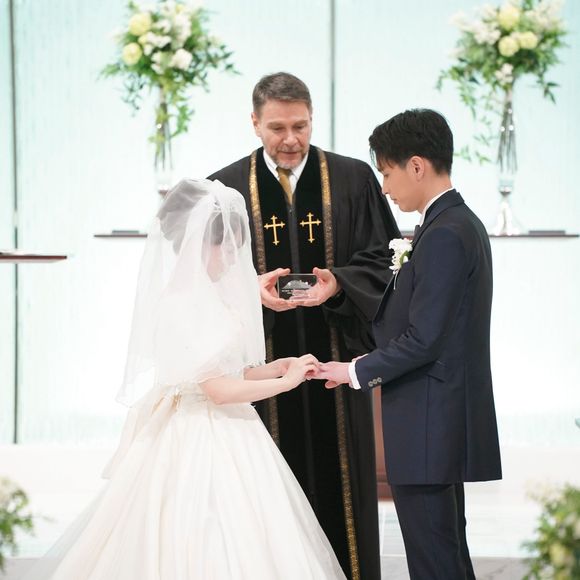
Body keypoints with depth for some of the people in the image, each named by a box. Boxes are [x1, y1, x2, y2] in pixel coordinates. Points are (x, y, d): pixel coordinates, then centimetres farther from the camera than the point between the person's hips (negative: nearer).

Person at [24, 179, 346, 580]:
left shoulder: (212, 297, 9)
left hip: (228, 438, 9)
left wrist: (277, 367, 2)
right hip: (199, 445, -9)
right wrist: (285, 382, -11)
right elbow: (217, 390, -19)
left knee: (239, 547, 9)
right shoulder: (179, 306, -18)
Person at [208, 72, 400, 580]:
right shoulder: (226, 189, 4)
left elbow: (383, 261, 2)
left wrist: (338, 284, -16)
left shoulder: (354, 180, 3)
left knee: (340, 482, 4)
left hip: (336, 361, 0)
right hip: (262, 362, 0)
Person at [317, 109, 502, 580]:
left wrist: (357, 372, -9)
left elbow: (422, 341, -21)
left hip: (428, 427, -11)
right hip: (447, 422, 11)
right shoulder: (462, 223, 13)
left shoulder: (443, 236, -18)